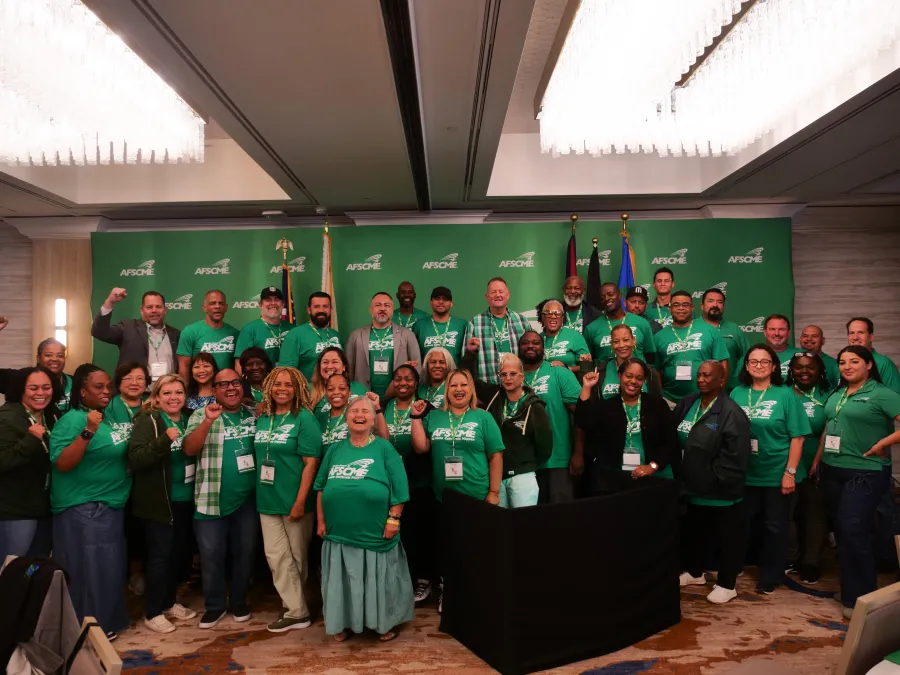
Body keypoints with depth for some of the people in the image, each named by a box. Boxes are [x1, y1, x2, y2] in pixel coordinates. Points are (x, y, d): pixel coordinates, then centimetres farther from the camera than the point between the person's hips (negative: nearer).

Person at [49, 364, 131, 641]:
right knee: (89, 571, -1)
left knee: (109, 569, 16)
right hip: (84, 510, -9)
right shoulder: (73, 420, -14)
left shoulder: (107, 418, 11)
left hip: (110, 507, 9)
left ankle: (106, 623, 29)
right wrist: (88, 432, -32)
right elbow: (62, 464, -23)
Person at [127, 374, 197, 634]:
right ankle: (153, 612, 15)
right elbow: (134, 459, -22)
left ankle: (169, 602, 32)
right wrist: (164, 440, -34)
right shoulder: (148, 420, -10)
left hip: (186, 500, 6)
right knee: (160, 555, 0)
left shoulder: (189, 419, 7)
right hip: (158, 502, -6)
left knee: (180, 553, 14)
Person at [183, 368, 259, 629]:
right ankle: (214, 605, 24)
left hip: (247, 500, 2)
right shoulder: (202, 415, -1)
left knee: (245, 552, 11)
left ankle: (239, 601, 30)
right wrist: (208, 421, -25)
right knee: (211, 555, 5)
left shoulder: (254, 415, 7)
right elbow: (189, 449, -14)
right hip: (211, 500, -2)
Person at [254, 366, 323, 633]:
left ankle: (295, 609, 22)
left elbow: (311, 462, -14)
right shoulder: (262, 418, 8)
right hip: (267, 500, 6)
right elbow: (260, 457, 14)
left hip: (294, 500, -5)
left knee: (296, 557, 8)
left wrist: (300, 501, -18)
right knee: (276, 556, 6)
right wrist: (261, 495, 9)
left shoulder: (304, 418, -10)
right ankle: (297, 611, 17)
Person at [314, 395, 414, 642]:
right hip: (340, 531, 3)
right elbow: (321, 487, 12)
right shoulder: (335, 450, 9)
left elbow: (399, 487, -7)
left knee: (379, 580, 9)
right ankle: (344, 623, 32)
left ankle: (385, 624, 28)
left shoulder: (384, 448, -3)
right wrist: (321, 521, 8)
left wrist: (393, 519, -11)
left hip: (374, 532, -3)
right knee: (344, 581, 13)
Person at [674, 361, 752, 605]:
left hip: (721, 491, -7)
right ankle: (695, 572, 41)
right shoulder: (687, 404, 6)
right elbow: (674, 439, 11)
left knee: (727, 538, 9)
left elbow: (735, 456, -21)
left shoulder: (731, 413, -18)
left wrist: (717, 479, -17)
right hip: (693, 485, 7)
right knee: (694, 533, 22)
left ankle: (726, 584, 25)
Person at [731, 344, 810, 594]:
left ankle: (770, 578, 25)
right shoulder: (737, 394, 3)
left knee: (775, 527, 10)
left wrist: (790, 472, -13)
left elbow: (797, 437, -8)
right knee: (739, 524, 13)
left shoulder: (785, 395, -7)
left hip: (776, 474, -3)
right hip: (743, 474, 3)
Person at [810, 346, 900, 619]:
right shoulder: (837, 395, 12)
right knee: (841, 530, 12)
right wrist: (817, 460, 15)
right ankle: (851, 588, 26)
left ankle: (859, 598, 7)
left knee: (854, 532, -7)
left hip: (865, 473, -7)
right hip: (833, 471, 7)